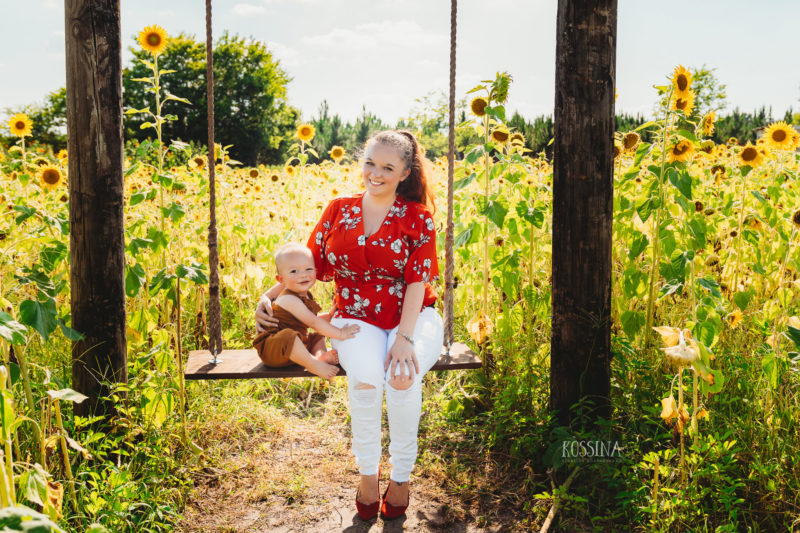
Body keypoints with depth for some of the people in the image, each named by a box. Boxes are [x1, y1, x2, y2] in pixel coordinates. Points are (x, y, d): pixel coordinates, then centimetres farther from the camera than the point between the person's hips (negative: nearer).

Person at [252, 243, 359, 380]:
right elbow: (313, 322, -25)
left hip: (293, 348, 10)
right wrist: (340, 333, -23)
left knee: (318, 337, 22)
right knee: (289, 335, -39)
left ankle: (320, 354, -11)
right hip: (273, 348, -10)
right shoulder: (290, 300, -22)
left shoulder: (306, 296, 9)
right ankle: (313, 364, -25)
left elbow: (312, 319, 26)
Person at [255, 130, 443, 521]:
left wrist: (404, 338, -21)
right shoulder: (339, 210, 8)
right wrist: (269, 296, -2)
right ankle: (367, 473, -8)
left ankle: (401, 476, -8)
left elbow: (418, 280, -8)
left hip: (413, 316, -1)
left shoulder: (418, 217, 0)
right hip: (356, 318, 1)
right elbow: (310, 265, 11)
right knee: (364, 375, -32)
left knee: (403, 375, -32)